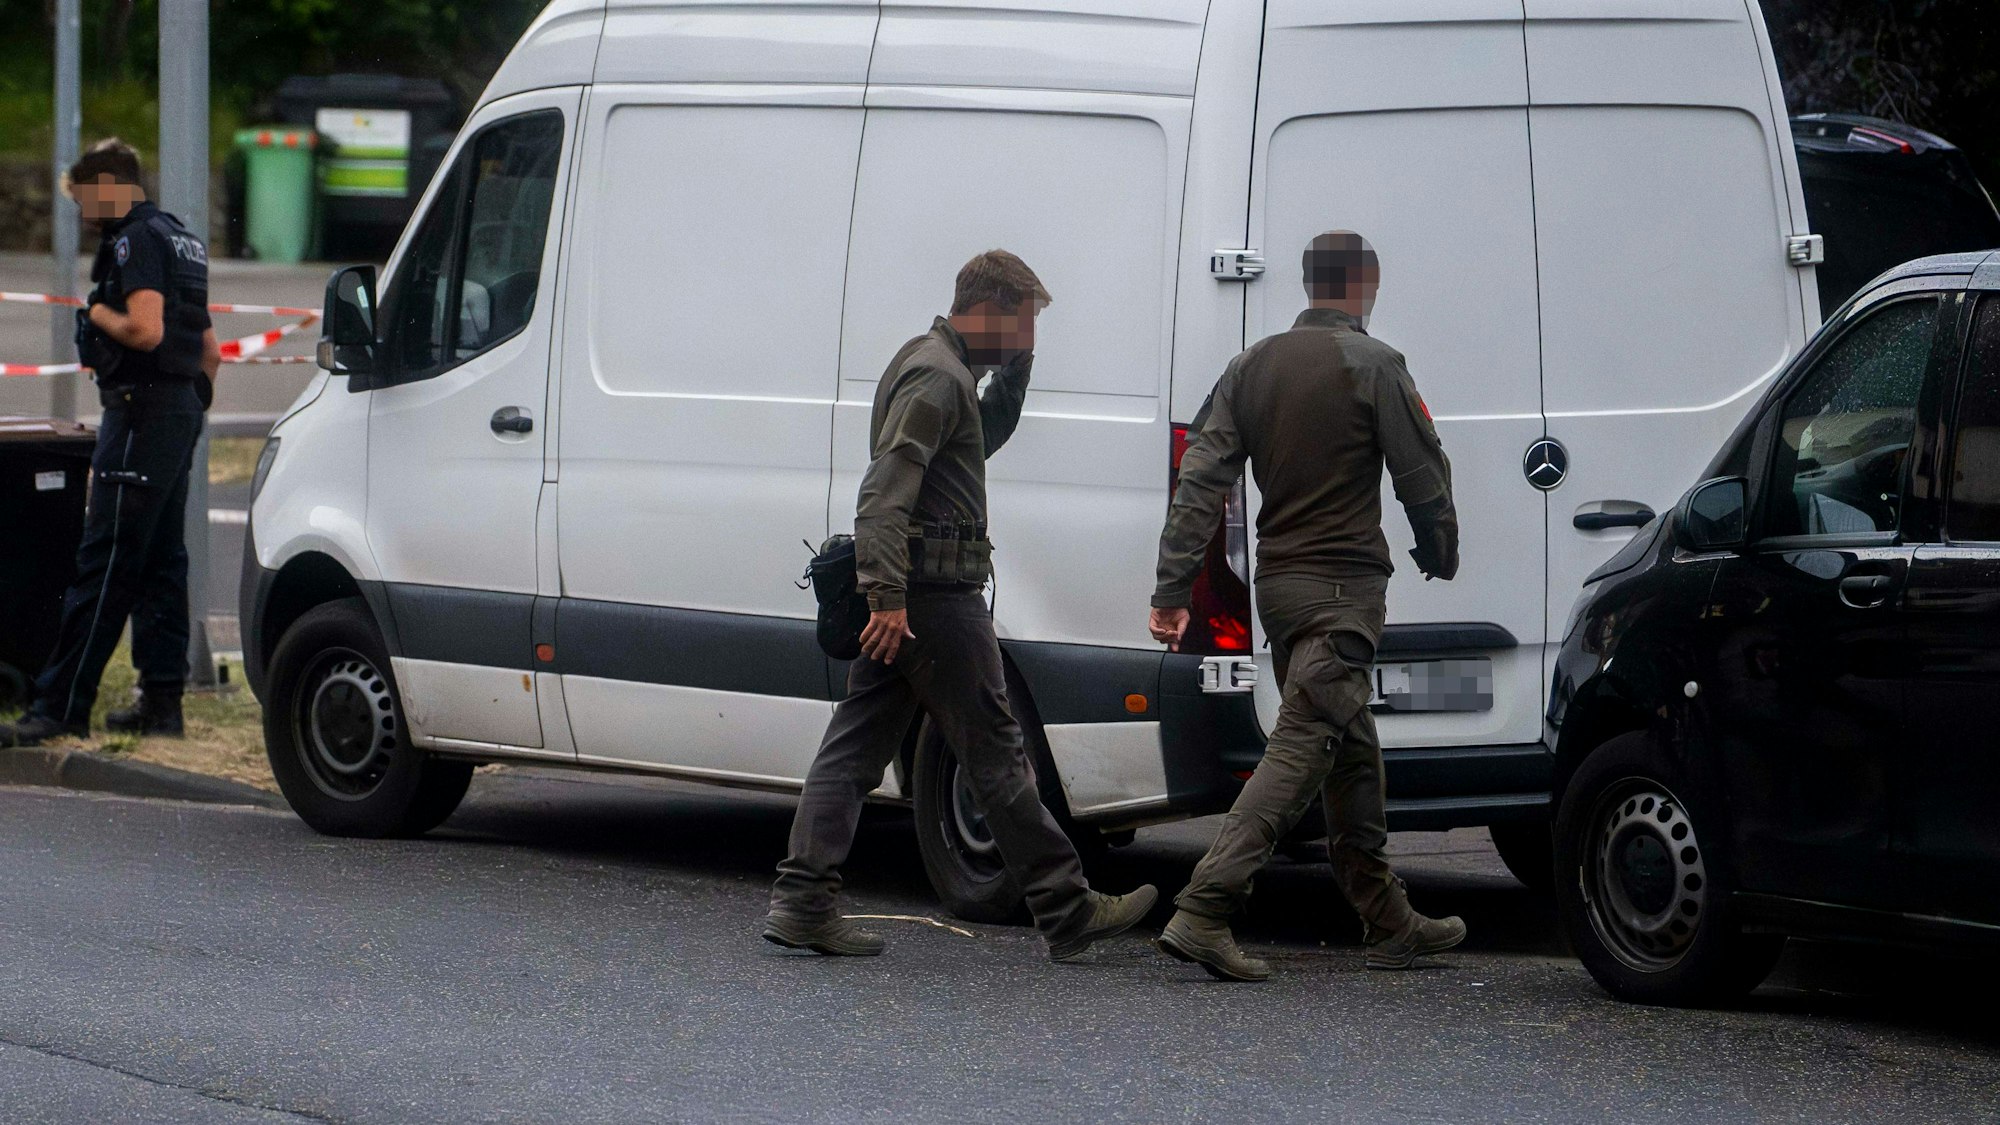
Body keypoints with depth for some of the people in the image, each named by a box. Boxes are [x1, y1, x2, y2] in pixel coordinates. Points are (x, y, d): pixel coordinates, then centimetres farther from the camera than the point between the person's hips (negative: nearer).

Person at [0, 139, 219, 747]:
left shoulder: (136, 241, -12)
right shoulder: (180, 239, 19)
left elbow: (145, 329, -24)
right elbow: (210, 351, 22)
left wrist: (98, 315, -8)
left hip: (142, 415, -10)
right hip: (181, 411, 10)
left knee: (104, 564, -11)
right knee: (160, 562, 11)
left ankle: (62, 705, -13)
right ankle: (162, 700, 12)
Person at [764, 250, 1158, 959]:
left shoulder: (932, 366, 19)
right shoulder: (938, 376, -14)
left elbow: (988, 435, 35)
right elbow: (887, 489, -23)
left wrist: (1017, 367, 18)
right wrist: (889, 596, -28)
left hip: (900, 601, 10)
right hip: (935, 595, -10)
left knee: (854, 750, 5)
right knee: (994, 754, -4)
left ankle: (802, 902, 1)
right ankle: (1067, 912, 0)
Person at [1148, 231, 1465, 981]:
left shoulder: (1254, 366, 9)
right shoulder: (1372, 365, -9)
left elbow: (1201, 482, 3)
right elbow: (1422, 476, -8)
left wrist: (1172, 590, 0)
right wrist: (1440, 556, 11)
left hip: (1278, 582, 7)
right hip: (1343, 585, -7)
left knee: (1350, 750, 17)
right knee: (1304, 745, -12)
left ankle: (1389, 924, 24)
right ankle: (1203, 912, -24)